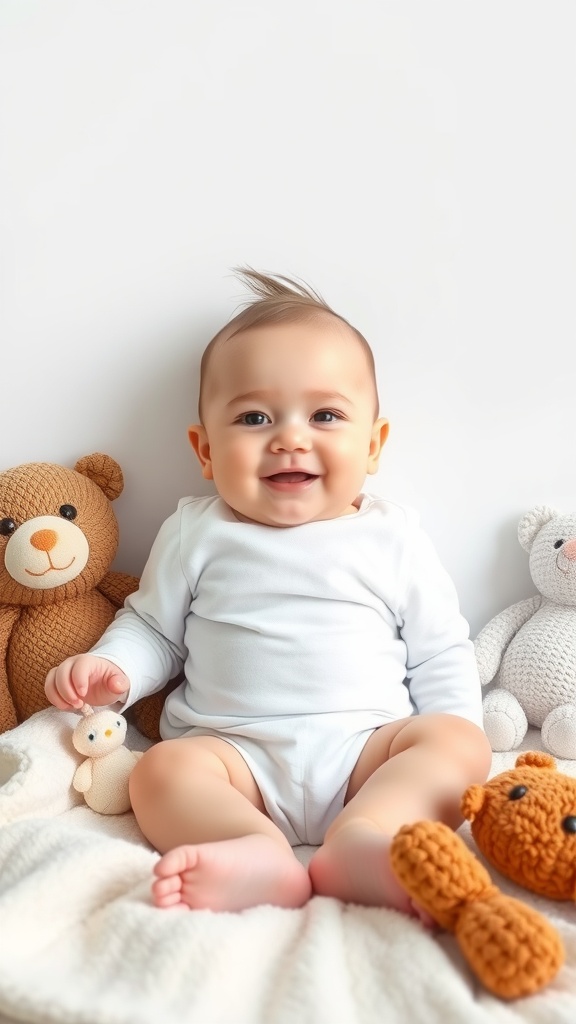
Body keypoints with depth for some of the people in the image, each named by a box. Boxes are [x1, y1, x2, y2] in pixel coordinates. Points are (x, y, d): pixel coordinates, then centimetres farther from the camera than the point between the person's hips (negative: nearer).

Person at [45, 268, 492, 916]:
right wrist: (112, 668, -5)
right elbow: (153, 628, 16)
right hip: (234, 751, 0)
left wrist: (448, 755, -1)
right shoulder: (195, 534, 7)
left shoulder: (393, 538, 7)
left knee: (457, 741, -23)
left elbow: (441, 654, 11)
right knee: (162, 772, -25)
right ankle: (264, 857, -45)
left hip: (367, 749, 1)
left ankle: (361, 839, -43)